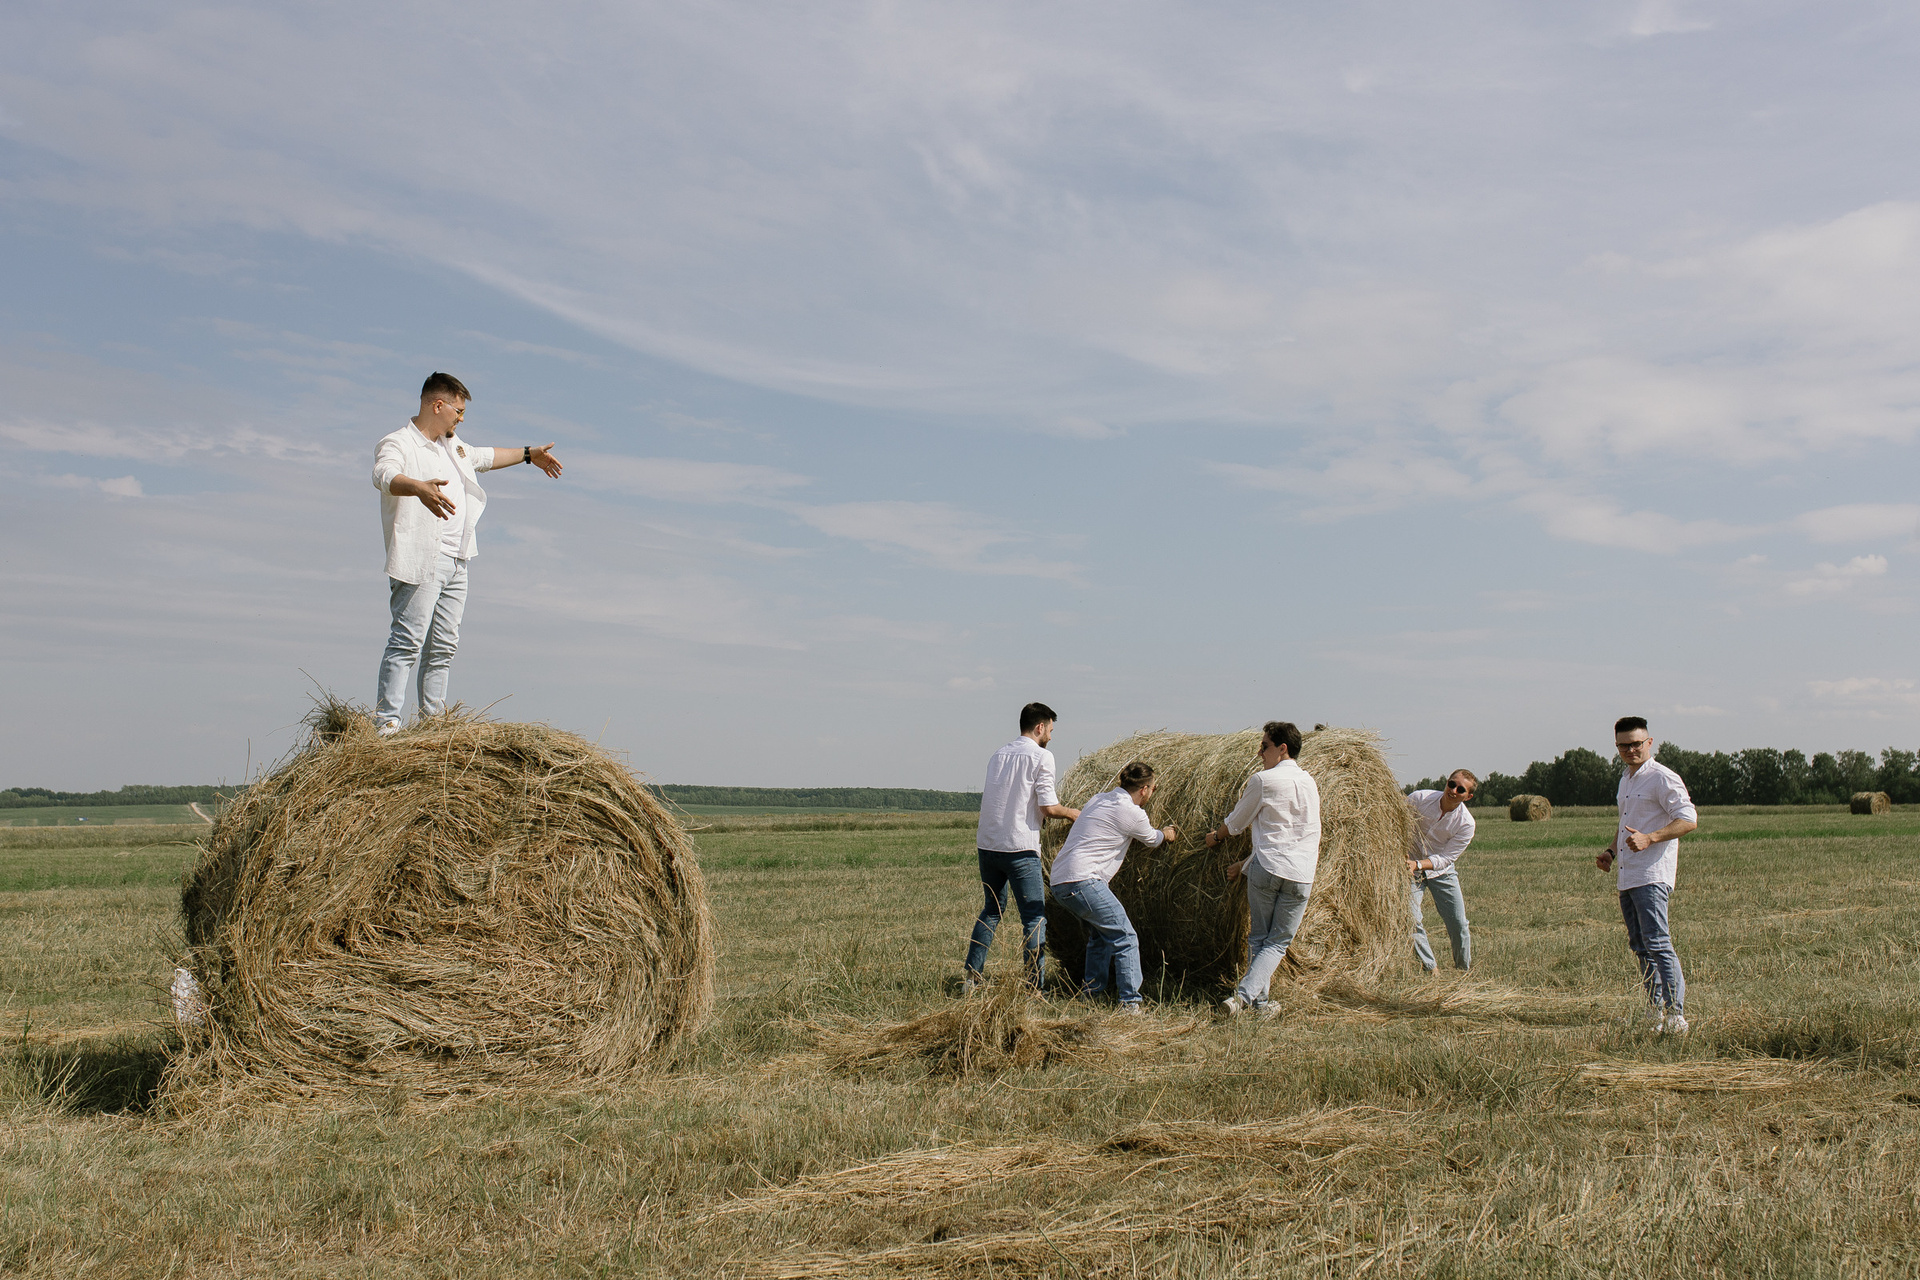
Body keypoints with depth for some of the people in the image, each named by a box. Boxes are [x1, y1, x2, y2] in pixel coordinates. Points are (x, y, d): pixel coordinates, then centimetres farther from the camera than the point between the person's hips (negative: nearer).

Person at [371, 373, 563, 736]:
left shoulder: (452, 446, 22)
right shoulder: (397, 444, -6)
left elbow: (484, 457, 42)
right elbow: (385, 475, -28)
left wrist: (529, 454, 52)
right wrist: (419, 488, -48)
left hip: (456, 562, 9)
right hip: (419, 560, -9)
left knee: (444, 645, 10)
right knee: (406, 643, -13)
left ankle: (434, 717, 16)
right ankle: (387, 722, -13)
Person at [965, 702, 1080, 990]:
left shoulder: (999, 754, 14)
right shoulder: (1041, 756, -6)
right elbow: (1048, 808, -10)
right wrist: (1072, 813, 9)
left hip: (987, 845, 7)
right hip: (1019, 849, -7)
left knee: (992, 909, 22)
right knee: (1034, 917, 0)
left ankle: (972, 977, 19)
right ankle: (1035, 987, -3)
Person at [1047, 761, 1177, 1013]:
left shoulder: (1099, 799, 18)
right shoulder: (1131, 813, -6)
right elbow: (1153, 841, 13)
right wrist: (1166, 833, 36)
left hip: (1059, 881, 10)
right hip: (1082, 880, -9)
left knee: (1100, 934, 25)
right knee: (1125, 937, -5)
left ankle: (1091, 991, 27)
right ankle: (1130, 1003, -8)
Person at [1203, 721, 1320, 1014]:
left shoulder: (1263, 780, -3)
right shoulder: (1309, 783, 14)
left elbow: (1236, 822, 8)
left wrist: (1215, 836, 31)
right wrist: (1244, 863, 21)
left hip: (1266, 868, -3)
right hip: (1301, 875, 3)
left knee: (1258, 937, 13)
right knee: (1278, 942, 5)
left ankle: (1259, 1000, 7)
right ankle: (1244, 994, -12)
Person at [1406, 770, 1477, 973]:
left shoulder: (1466, 823, -20)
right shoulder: (1418, 799, -19)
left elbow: (1445, 858, -19)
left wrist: (1418, 864, -34)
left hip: (1441, 872, 1)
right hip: (1410, 867, -1)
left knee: (1458, 924, 0)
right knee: (1411, 920, -15)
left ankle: (1465, 970, 23)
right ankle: (1431, 969, -1)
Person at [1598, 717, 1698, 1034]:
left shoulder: (1662, 778, -8)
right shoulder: (1625, 780, 20)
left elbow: (1688, 820, -16)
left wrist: (1648, 839, -26)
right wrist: (1611, 851, 16)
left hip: (1652, 875, -9)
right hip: (1626, 877, 9)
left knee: (1657, 943, -15)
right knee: (1639, 946, 12)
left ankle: (1675, 1015, -15)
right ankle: (1654, 1009, 20)